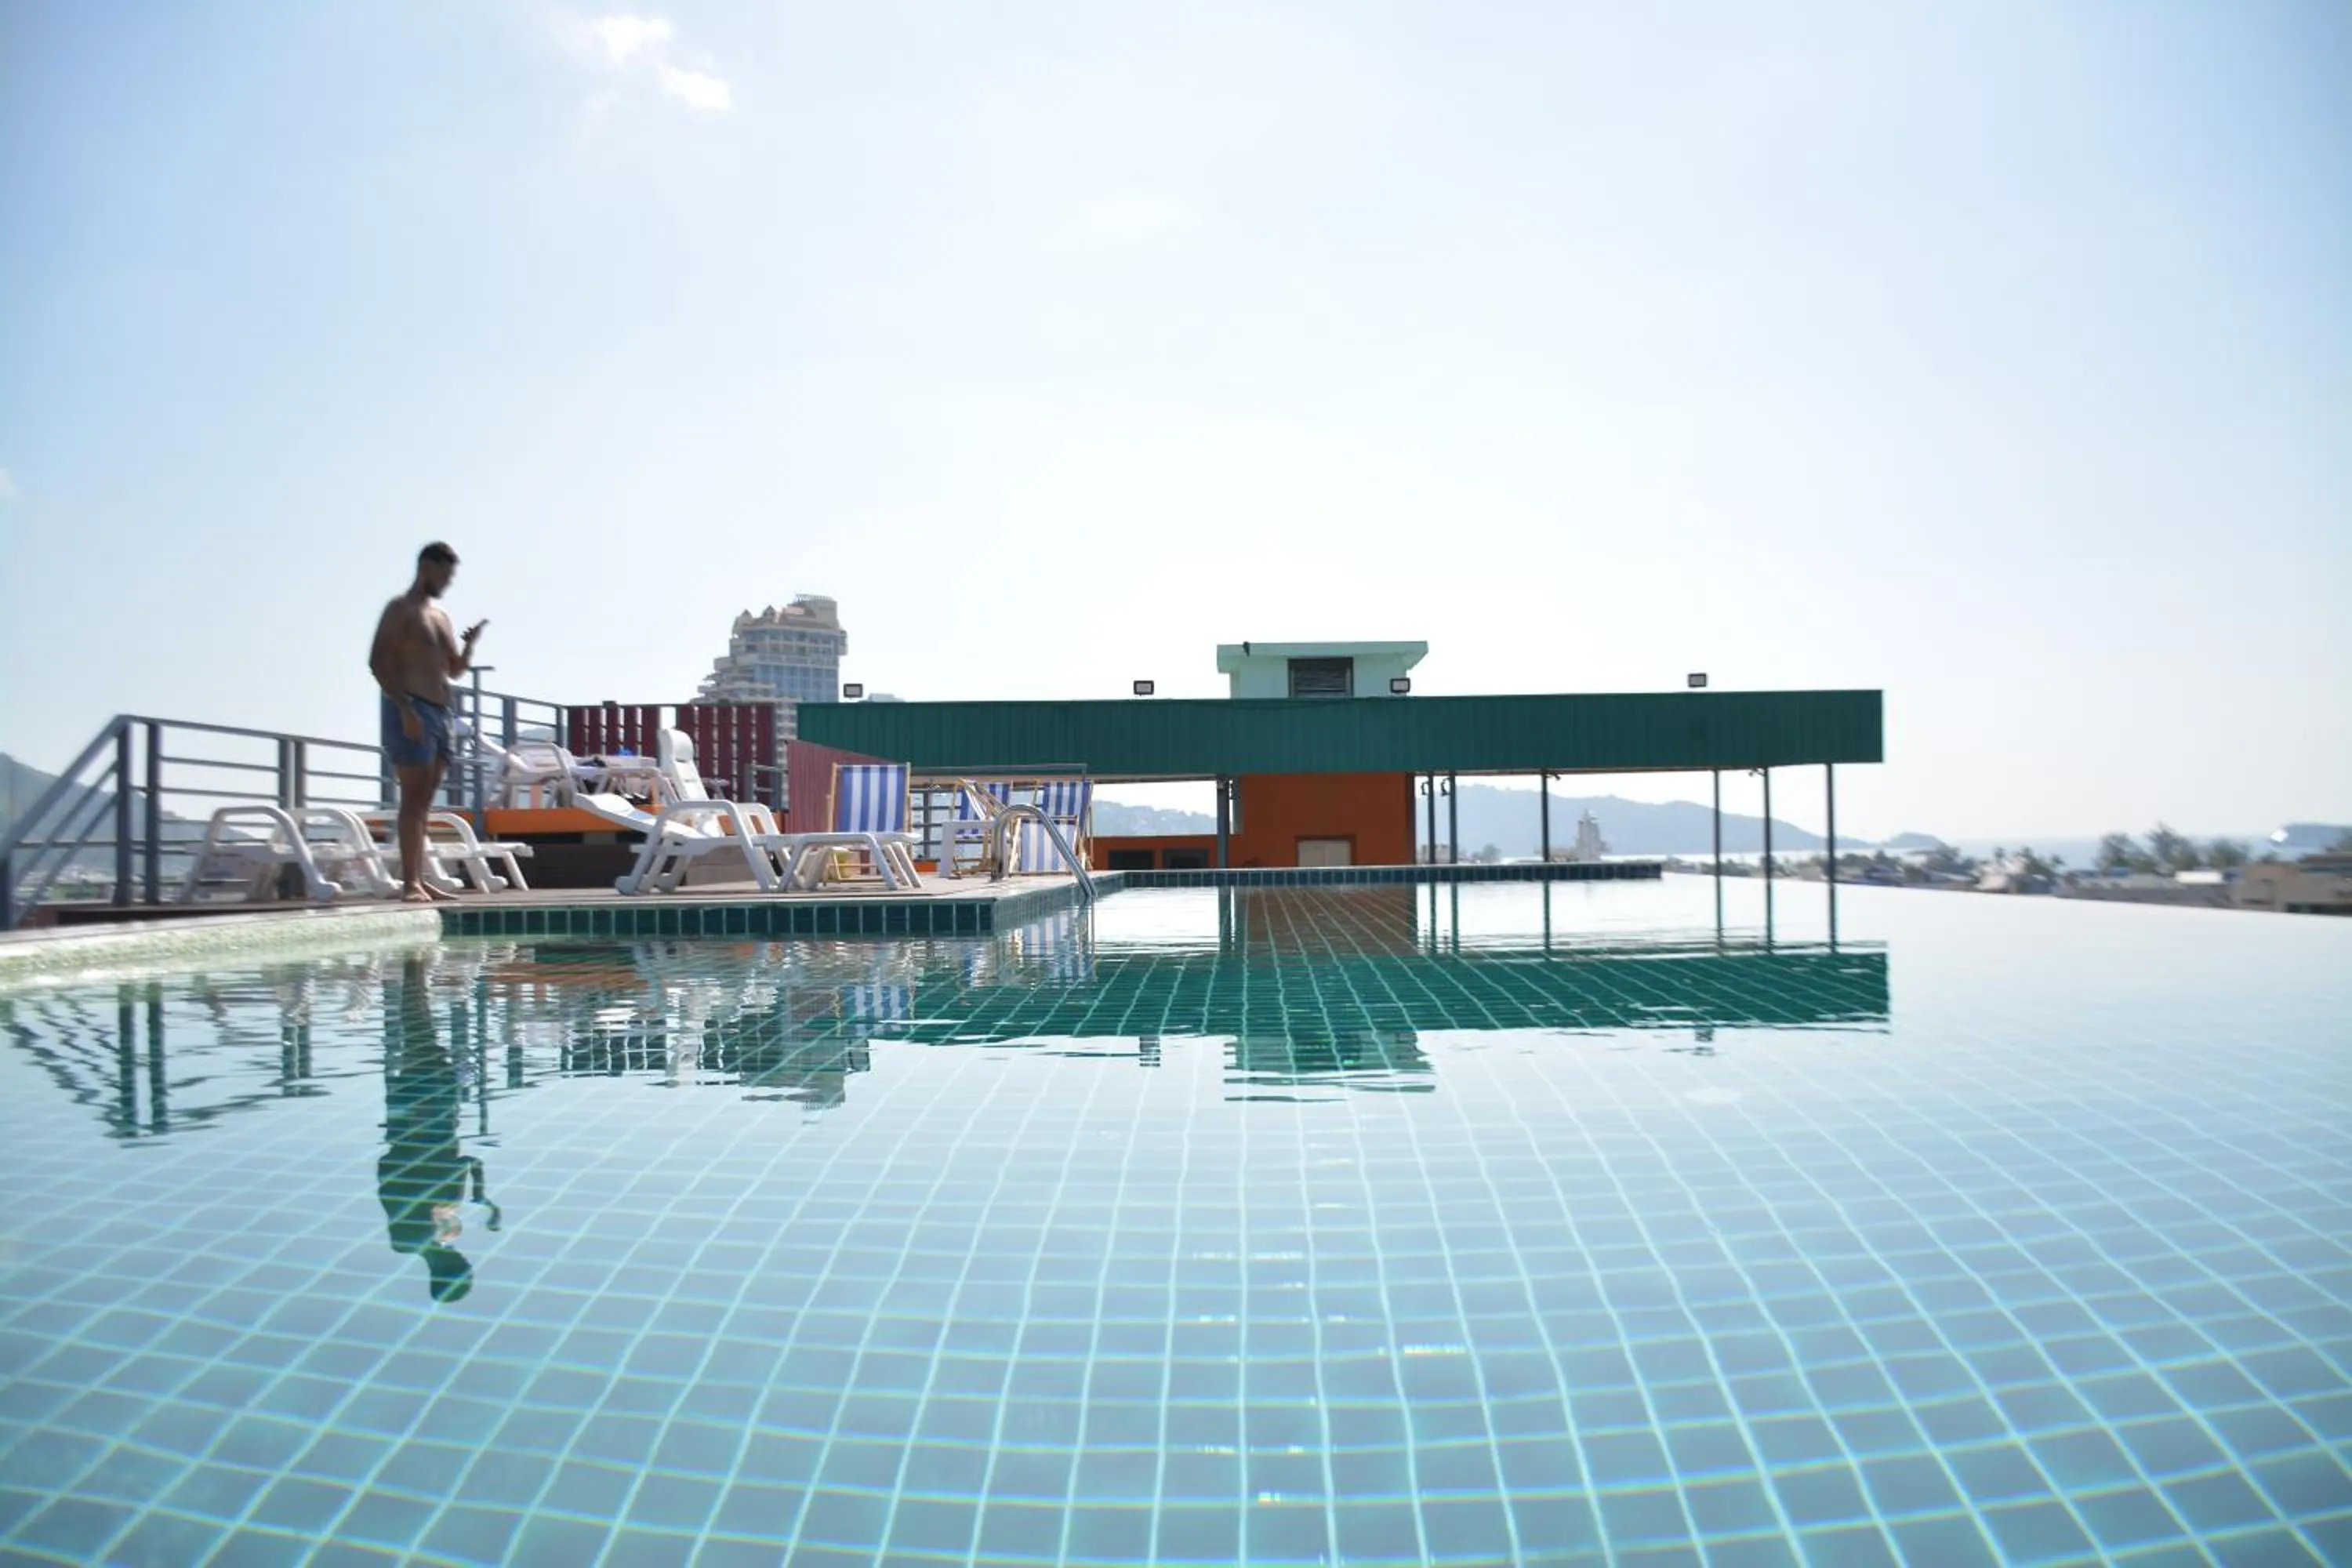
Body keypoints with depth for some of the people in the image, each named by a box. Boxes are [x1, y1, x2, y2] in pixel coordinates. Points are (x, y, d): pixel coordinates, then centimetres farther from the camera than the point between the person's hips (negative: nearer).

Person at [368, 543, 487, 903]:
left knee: (425, 800, 6)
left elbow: (456, 670, 23)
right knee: (413, 797, -11)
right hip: (410, 711, -8)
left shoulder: (441, 615, 21)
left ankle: (419, 879, 8)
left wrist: (470, 644, 3)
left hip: (440, 712, 8)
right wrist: (405, 708, -21)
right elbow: (378, 663, -12)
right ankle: (410, 883, -13)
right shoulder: (401, 610, -3)